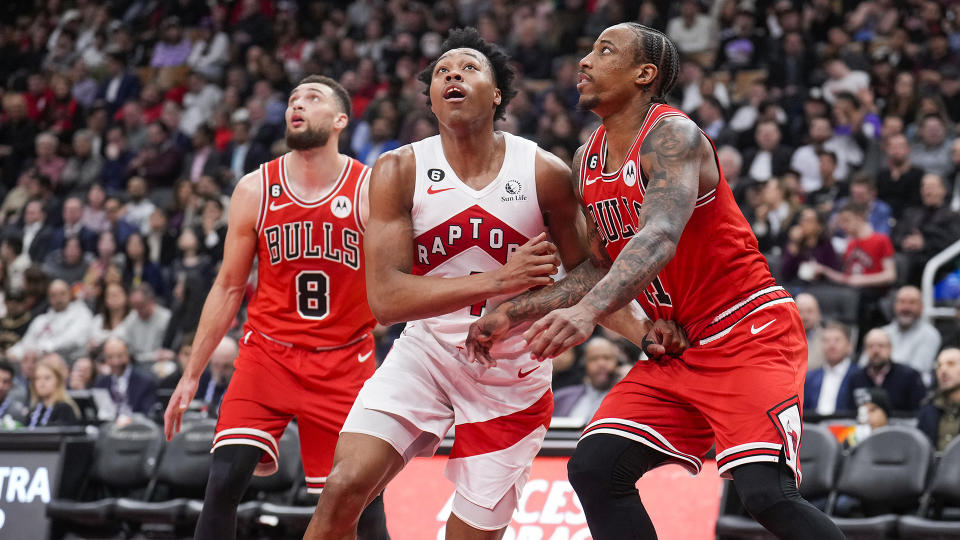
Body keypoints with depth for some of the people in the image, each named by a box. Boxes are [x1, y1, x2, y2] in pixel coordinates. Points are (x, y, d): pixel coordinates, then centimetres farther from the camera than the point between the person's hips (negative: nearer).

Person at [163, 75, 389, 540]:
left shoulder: (373, 191, -6)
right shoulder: (255, 190, 0)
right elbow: (229, 287, 8)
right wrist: (191, 375, 6)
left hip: (343, 362, -1)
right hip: (268, 355, 1)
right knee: (225, 479, -15)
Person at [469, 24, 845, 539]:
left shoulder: (672, 135, -18)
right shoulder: (586, 162, 9)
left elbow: (660, 237, -36)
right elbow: (593, 272, 17)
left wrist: (588, 310, -51)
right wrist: (510, 312, 7)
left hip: (750, 329, -8)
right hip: (680, 348, 8)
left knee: (766, 493, -24)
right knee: (593, 469, -3)